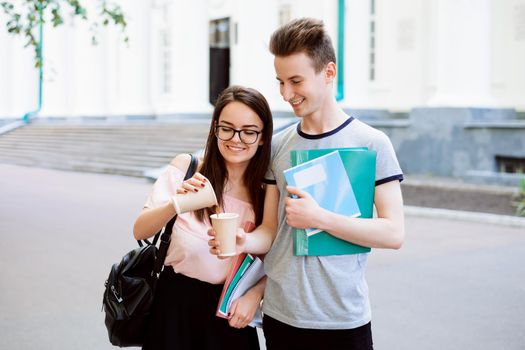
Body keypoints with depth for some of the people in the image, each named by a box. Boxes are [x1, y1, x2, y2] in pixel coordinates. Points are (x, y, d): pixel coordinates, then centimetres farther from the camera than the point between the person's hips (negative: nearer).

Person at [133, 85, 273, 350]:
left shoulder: (267, 191, -4)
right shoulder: (187, 166, -9)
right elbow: (140, 232, -12)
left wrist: (255, 294, -16)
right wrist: (176, 204, -31)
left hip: (231, 312, 1)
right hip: (177, 300, -1)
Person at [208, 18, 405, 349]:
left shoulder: (370, 143, -7)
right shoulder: (279, 145, 5)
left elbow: (394, 233, -11)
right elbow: (271, 229, 8)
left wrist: (319, 218, -19)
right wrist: (245, 242, -13)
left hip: (342, 319, -3)